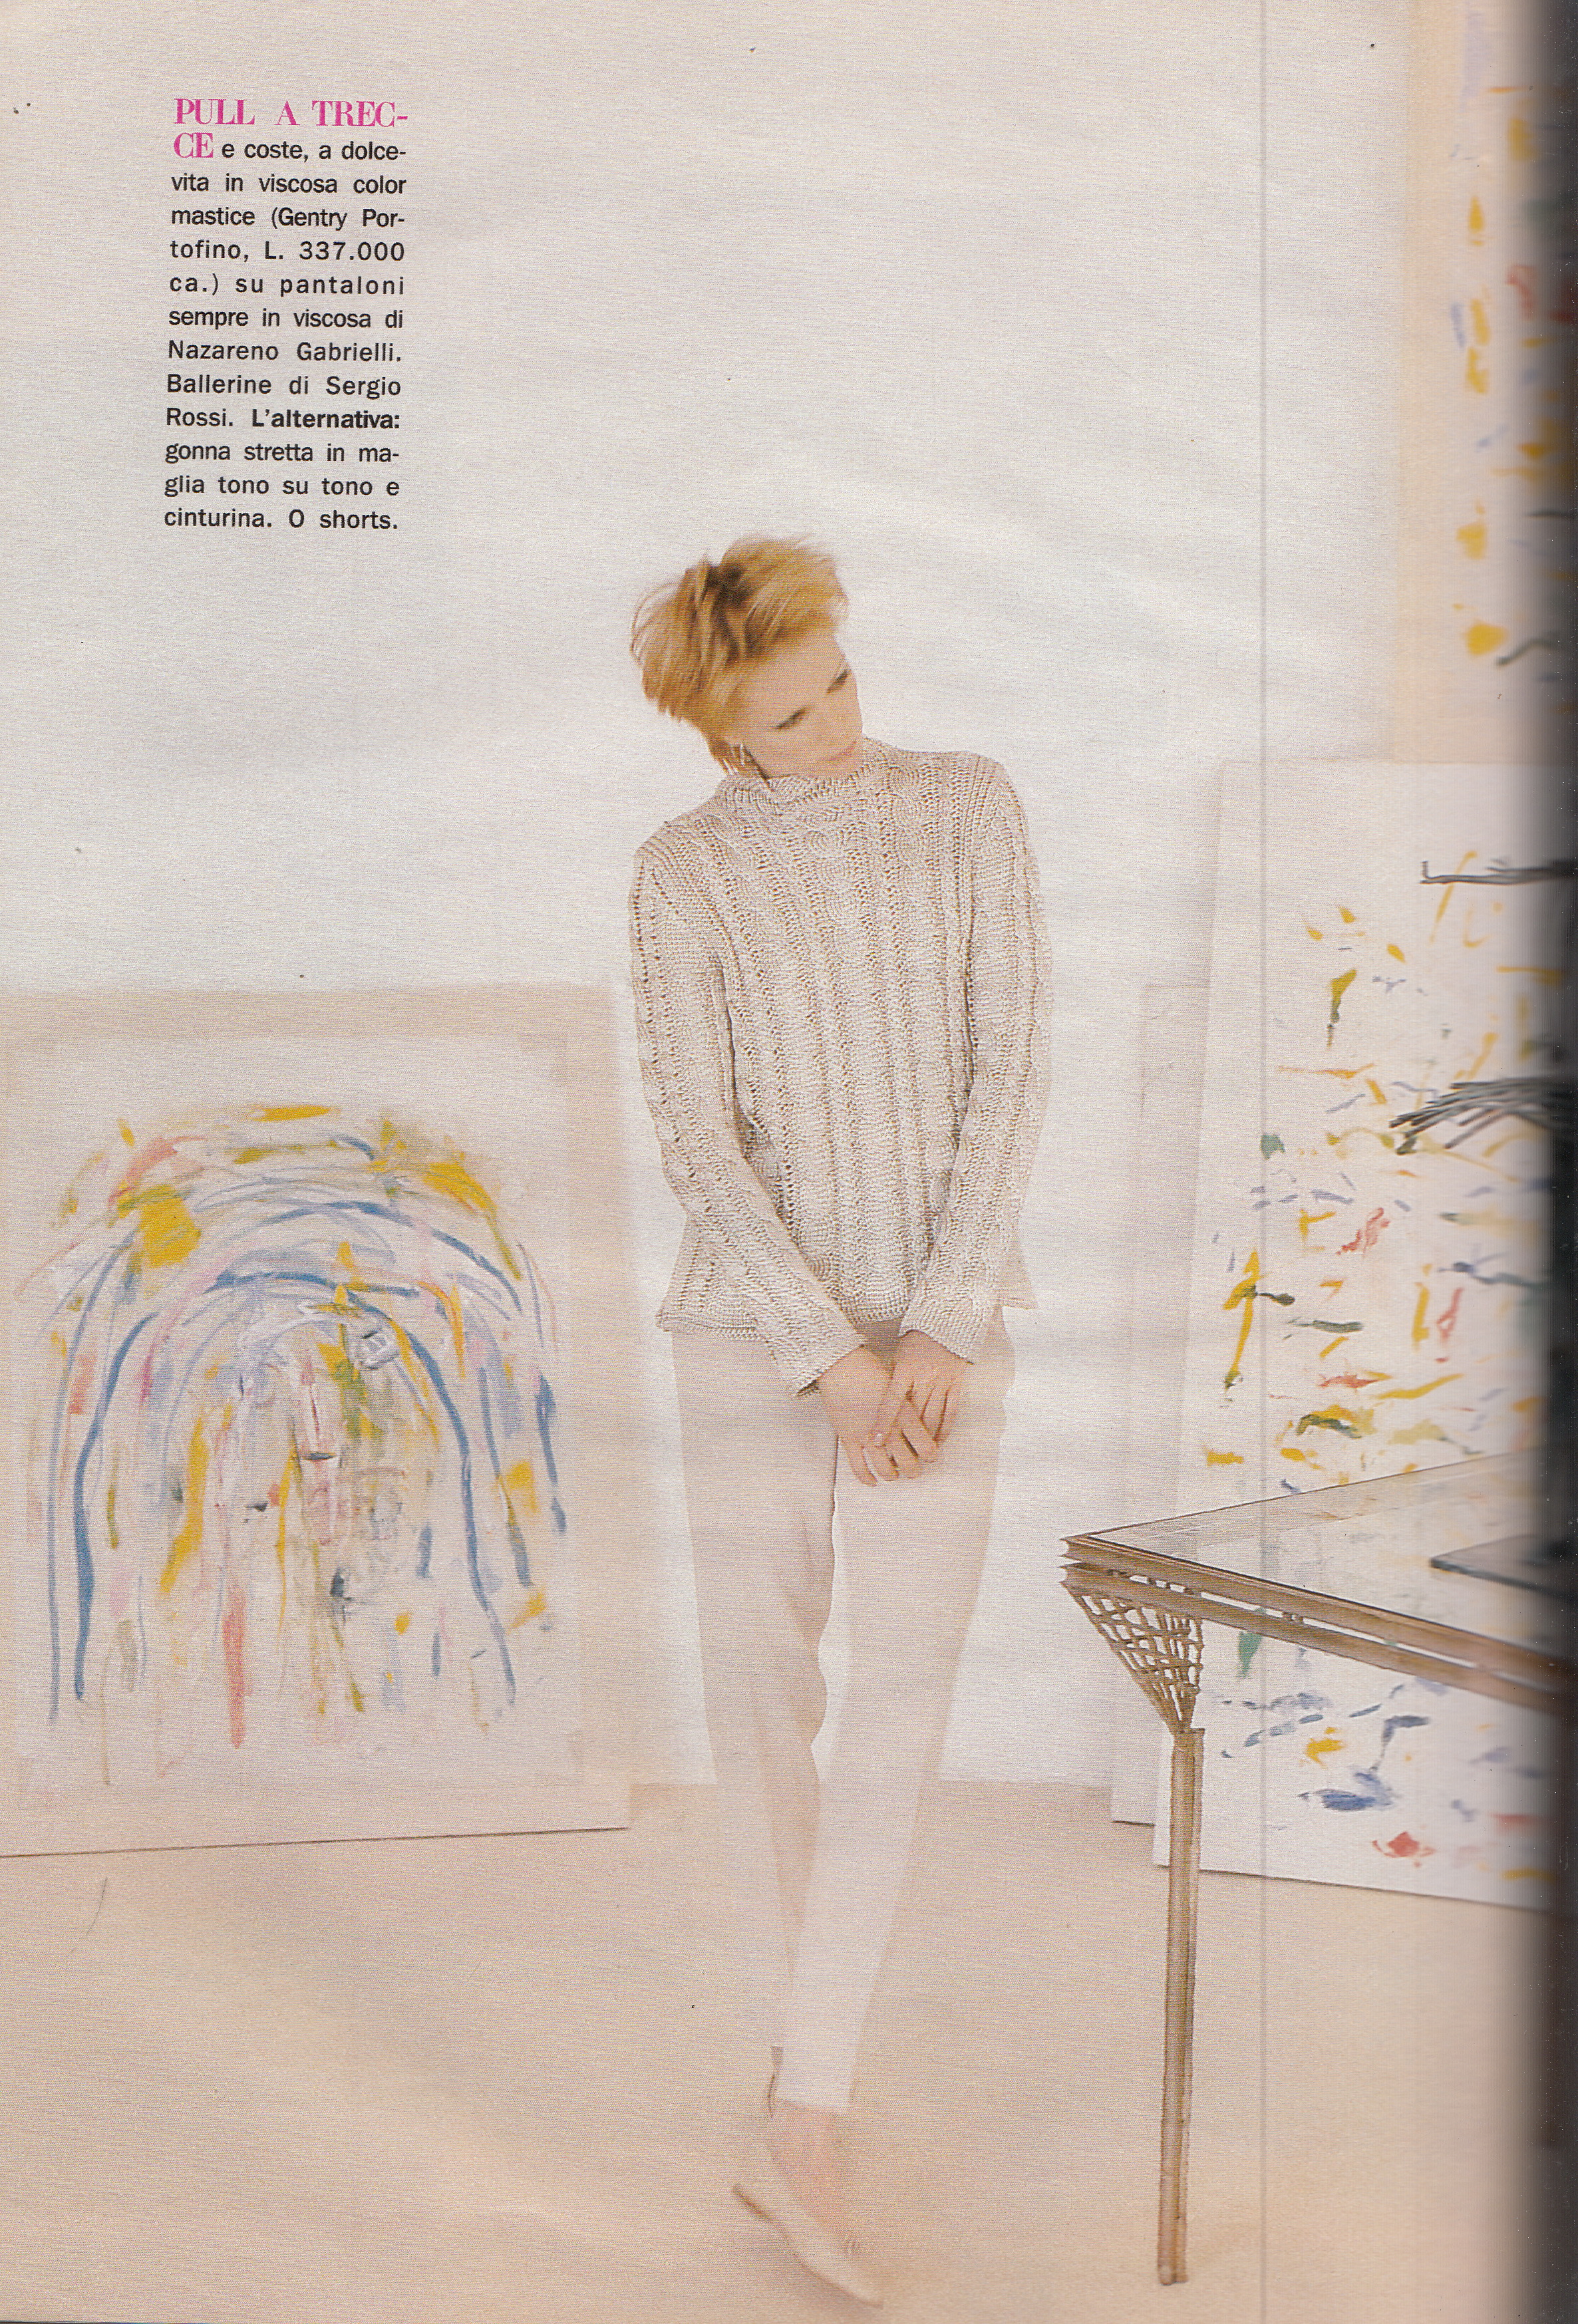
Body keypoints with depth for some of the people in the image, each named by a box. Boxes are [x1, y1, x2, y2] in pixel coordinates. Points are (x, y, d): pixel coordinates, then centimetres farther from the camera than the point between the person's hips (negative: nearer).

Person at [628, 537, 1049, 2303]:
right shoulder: (681, 874, -1)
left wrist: (943, 1325, -13)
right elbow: (695, 1139, -8)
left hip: (941, 1319, 0)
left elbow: (1012, 1067, -5)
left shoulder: (969, 805, 2)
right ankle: (803, 2070, 23)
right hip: (758, 1321, 0)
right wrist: (832, 1357, -16)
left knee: (903, 1696, -10)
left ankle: (800, 2126, -5)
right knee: (758, 1691, 4)